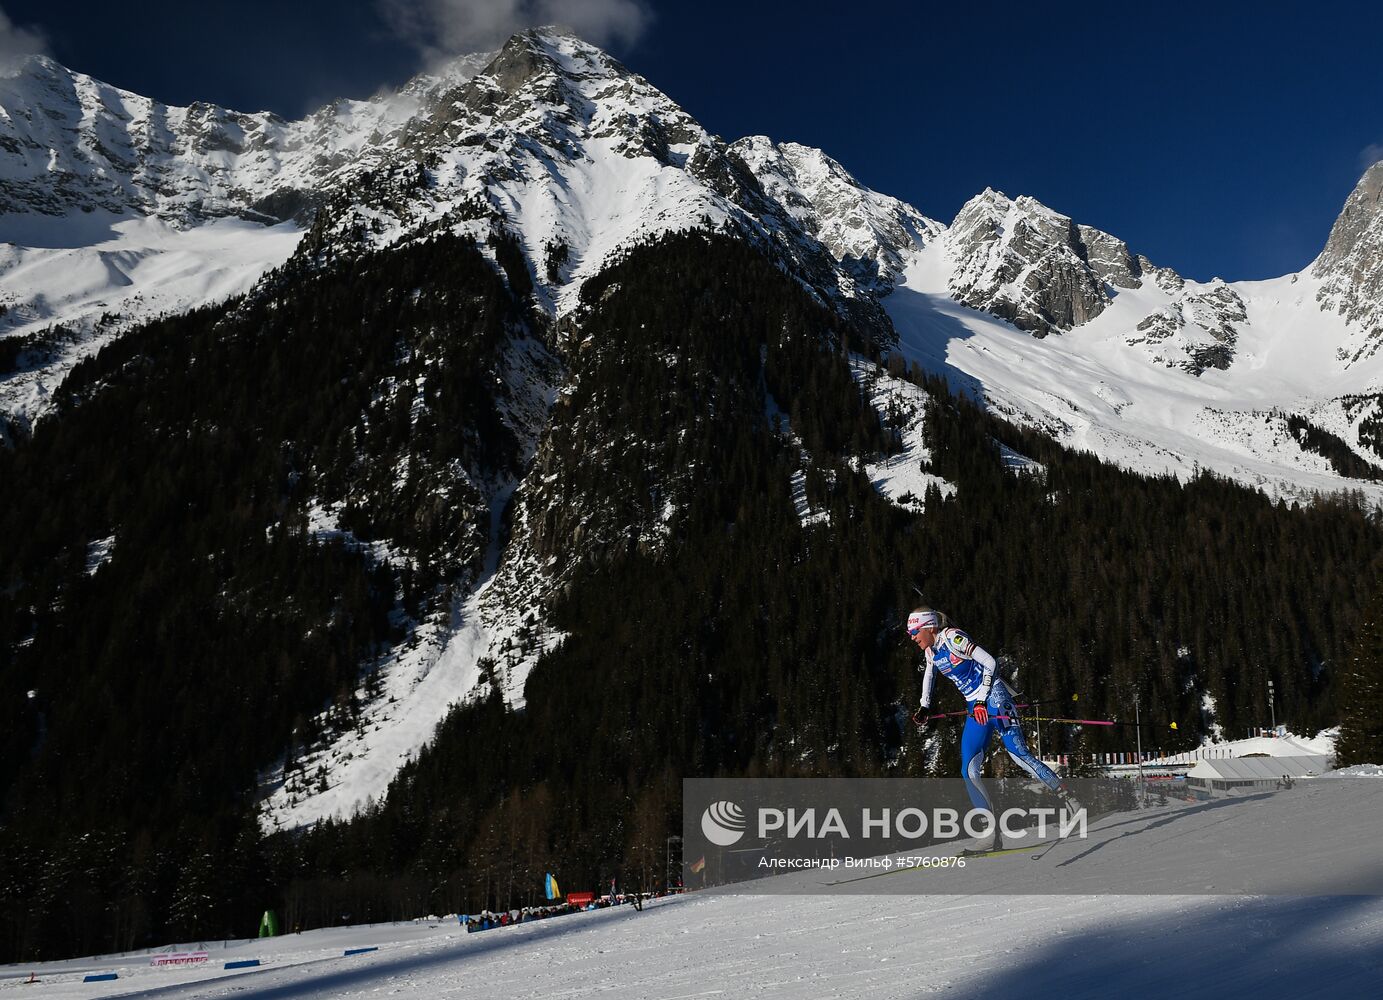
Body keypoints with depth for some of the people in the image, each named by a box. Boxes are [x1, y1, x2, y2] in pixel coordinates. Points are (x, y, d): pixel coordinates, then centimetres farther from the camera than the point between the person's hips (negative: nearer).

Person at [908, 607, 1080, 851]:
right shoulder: (930, 651, 11)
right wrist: (925, 708, 24)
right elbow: (928, 675, 31)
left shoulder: (952, 637, -13)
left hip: (993, 696, -8)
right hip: (974, 707, 8)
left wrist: (981, 700, -19)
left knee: (1019, 753, -19)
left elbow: (990, 662, -16)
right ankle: (992, 835, -4)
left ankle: (1066, 796, -1)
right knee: (968, 771, -4)